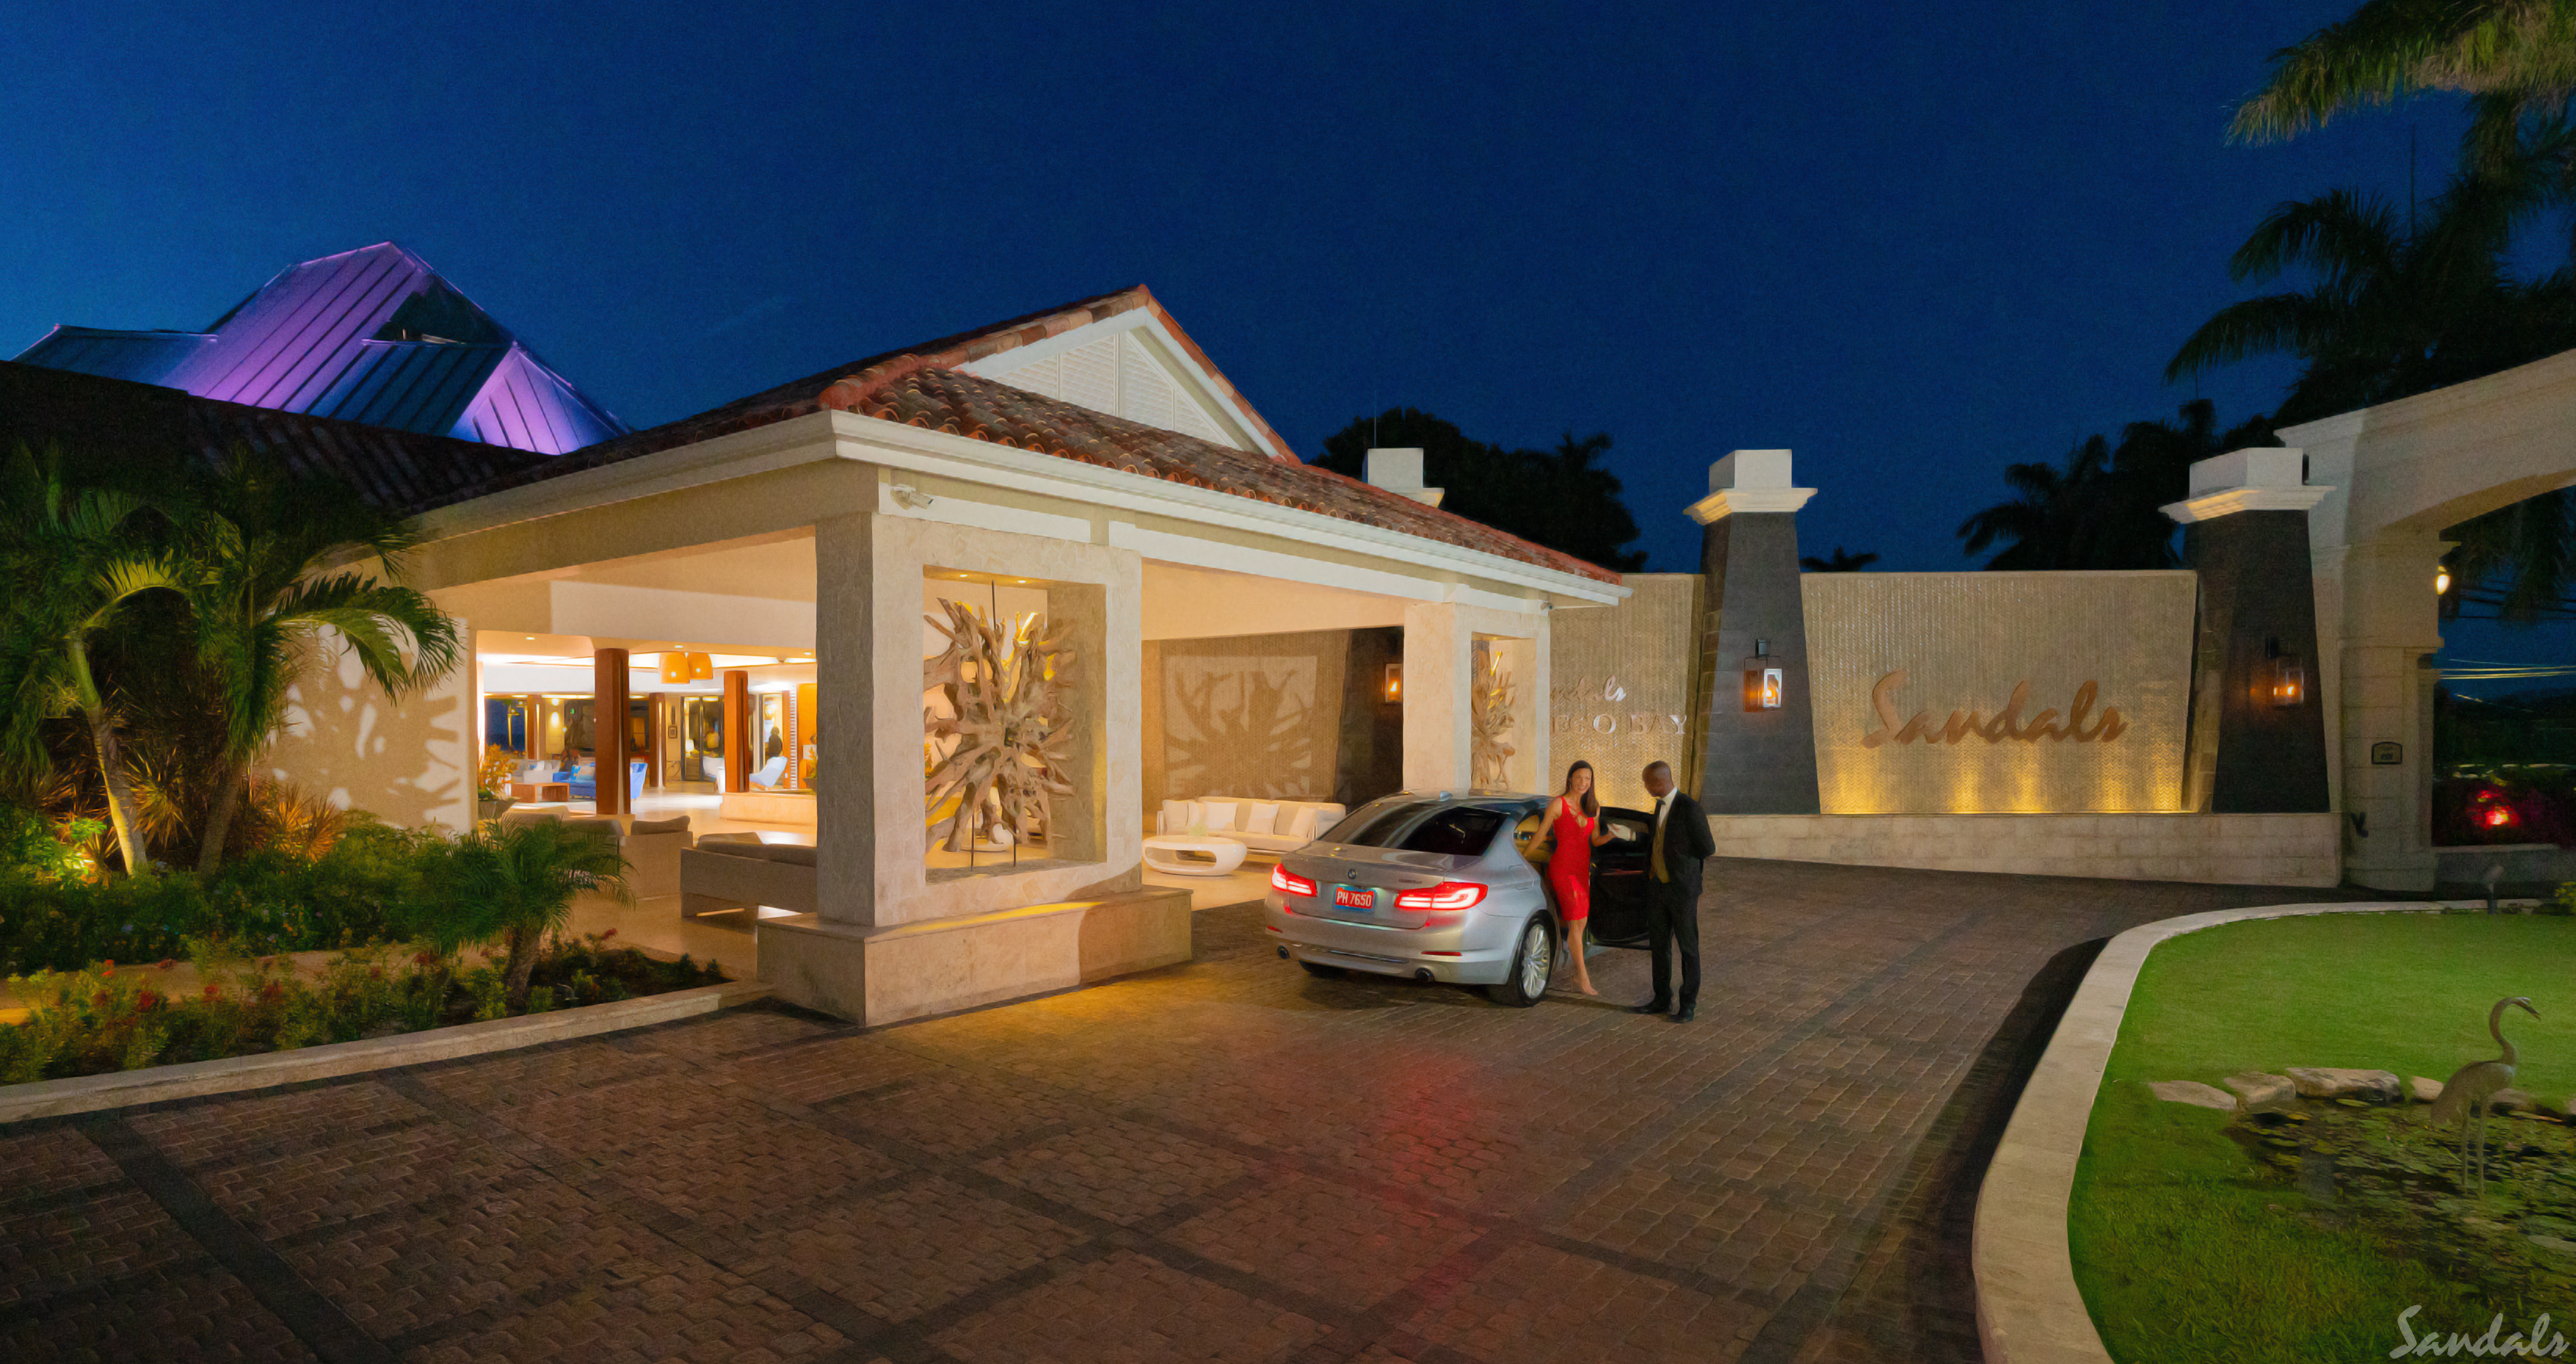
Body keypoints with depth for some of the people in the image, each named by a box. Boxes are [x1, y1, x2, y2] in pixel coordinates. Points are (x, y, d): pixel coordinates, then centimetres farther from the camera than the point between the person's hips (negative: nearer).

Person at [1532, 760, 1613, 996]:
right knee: (1576, 922, -7)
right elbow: (1540, 836, -5)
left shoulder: (1593, 807, 9)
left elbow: (1595, 840, 11)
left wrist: (1611, 834, -9)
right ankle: (1583, 978, -2)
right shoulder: (1558, 804, -8)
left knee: (1579, 923, 8)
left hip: (1582, 868, 6)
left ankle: (1576, 973, 21)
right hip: (1562, 868, -6)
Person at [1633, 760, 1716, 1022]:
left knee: (1688, 948, 4)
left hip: (1682, 889, -8)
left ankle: (1689, 1004, 13)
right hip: (1657, 886, 8)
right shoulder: (1659, 806, 11)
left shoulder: (1689, 807, -15)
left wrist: (1681, 857, 0)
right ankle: (1662, 999, 22)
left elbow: (1708, 848, -13)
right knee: (1659, 946, 12)